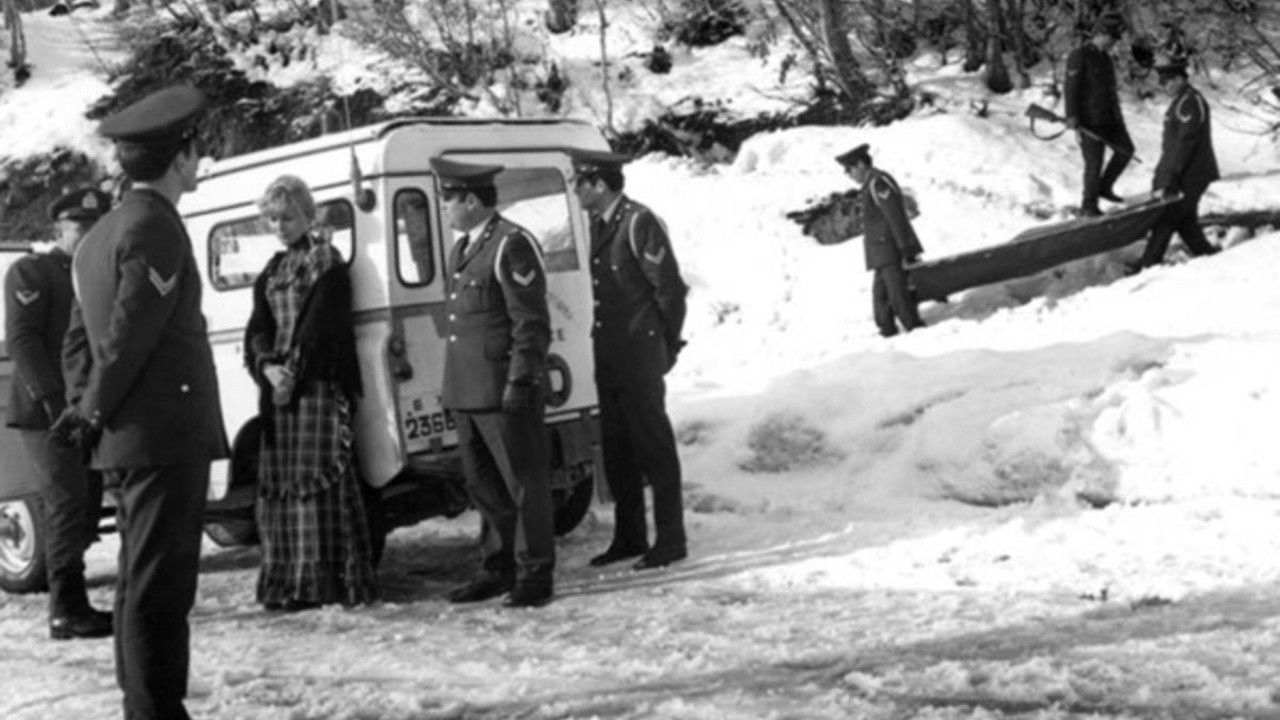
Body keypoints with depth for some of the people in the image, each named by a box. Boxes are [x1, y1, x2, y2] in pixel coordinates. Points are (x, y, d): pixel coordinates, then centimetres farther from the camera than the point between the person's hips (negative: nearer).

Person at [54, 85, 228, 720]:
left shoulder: (102, 234, 17)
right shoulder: (157, 229, -14)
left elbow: (79, 339, 18)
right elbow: (129, 337, -18)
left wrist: (85, 412, 13)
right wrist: (93, 415, -9)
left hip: (126, 444, 10)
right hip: (164, 435, -10)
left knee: (140, 587, 15)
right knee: (159, 592, -8)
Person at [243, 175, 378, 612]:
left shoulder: (325, 262, -1)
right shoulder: (271, 271, 19)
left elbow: (320, 325, -10)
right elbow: (258, 328, 10)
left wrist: (294, 373, -16)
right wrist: (268, 367, -9)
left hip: (318, 384, -7)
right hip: (278, 385, 7)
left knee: (315, 477, -9)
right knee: (278, 482, 6)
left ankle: (323, 579, -8)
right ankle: (285, 580, 10)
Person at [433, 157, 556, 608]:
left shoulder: (511, 246, -12)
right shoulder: (461, 248, 16)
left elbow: (532, 323, -15)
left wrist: (521, 382, -19)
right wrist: (453, 386, 18)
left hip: (503, 390, -9)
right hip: (467, 392, 9)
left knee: (524, 483, 0)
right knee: (483, 485, 14)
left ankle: (535, 576, 5)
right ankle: (497, 569, 22)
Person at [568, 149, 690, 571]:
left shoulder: (639, 223, -15)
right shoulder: (598, 225, 12)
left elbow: (670, 288, -14)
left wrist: (666, 346, -7)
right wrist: (604, 342, 13)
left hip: (640, 358, -9)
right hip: (608, 358, 9)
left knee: (654, 448, -2)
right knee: (616, 451, 13)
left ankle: (670, 540, 4)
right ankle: (629, 537, 22)